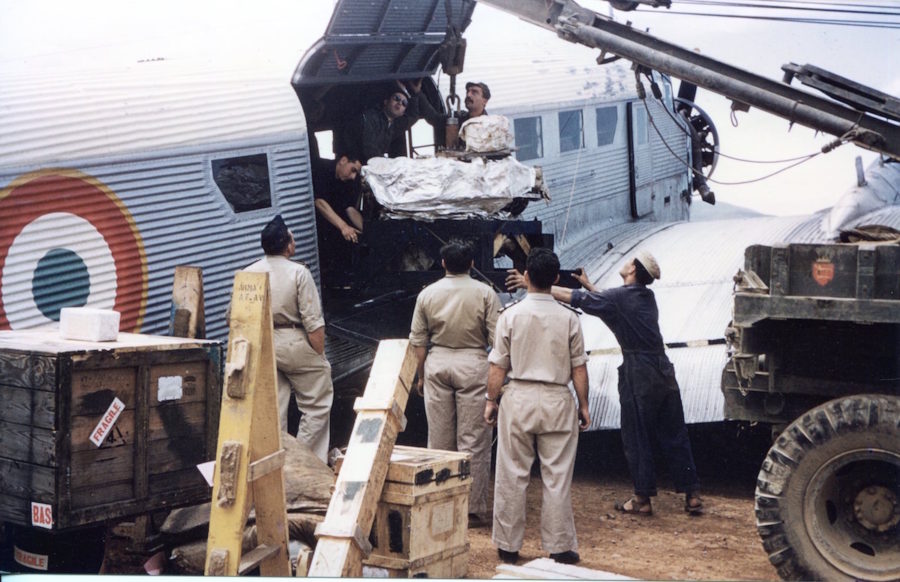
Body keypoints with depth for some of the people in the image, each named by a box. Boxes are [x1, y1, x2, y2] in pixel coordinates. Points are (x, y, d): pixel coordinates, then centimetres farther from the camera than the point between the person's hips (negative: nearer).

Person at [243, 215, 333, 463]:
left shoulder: (248, 274, 1)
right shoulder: (298, 272, -13)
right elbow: (313, 321, -14)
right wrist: (320, 354, -6)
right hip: (296, 345, -5)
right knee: (317, 404, 7)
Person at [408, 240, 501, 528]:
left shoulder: (427, 294, 3)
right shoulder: (485, 293, -5)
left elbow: (418, 340, 6)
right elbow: (497, 339, -6)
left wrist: (421, 375, 17)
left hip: (437, 364, 3)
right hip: (473, 364, -2)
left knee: (439, 439, 10)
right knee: (473, 440, 1)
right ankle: (473, 509, 3)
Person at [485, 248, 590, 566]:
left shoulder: (511, 315, -5)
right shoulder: (568, 318, -4)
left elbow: (498, 366, -2)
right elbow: (579, 367, 0)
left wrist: (491, 400, 8)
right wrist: (583, 405, 9)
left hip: (518, 399, 0)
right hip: (557, 400, 0)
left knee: (512, 476, 7)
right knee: (557, 477, 6)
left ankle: (507, 546, 13)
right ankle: (560, 546, 10)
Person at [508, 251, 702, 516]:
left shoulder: (620, 297, -10)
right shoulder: (647, 296, 13)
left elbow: (573, 297, -10)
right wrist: (588, 285, 36)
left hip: (639, 375, -7)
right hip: (664, 372, 7)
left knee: (636, 437, 3)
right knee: (674, 436, 9)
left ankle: (643, 499, 8)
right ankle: (692, 496, 10)